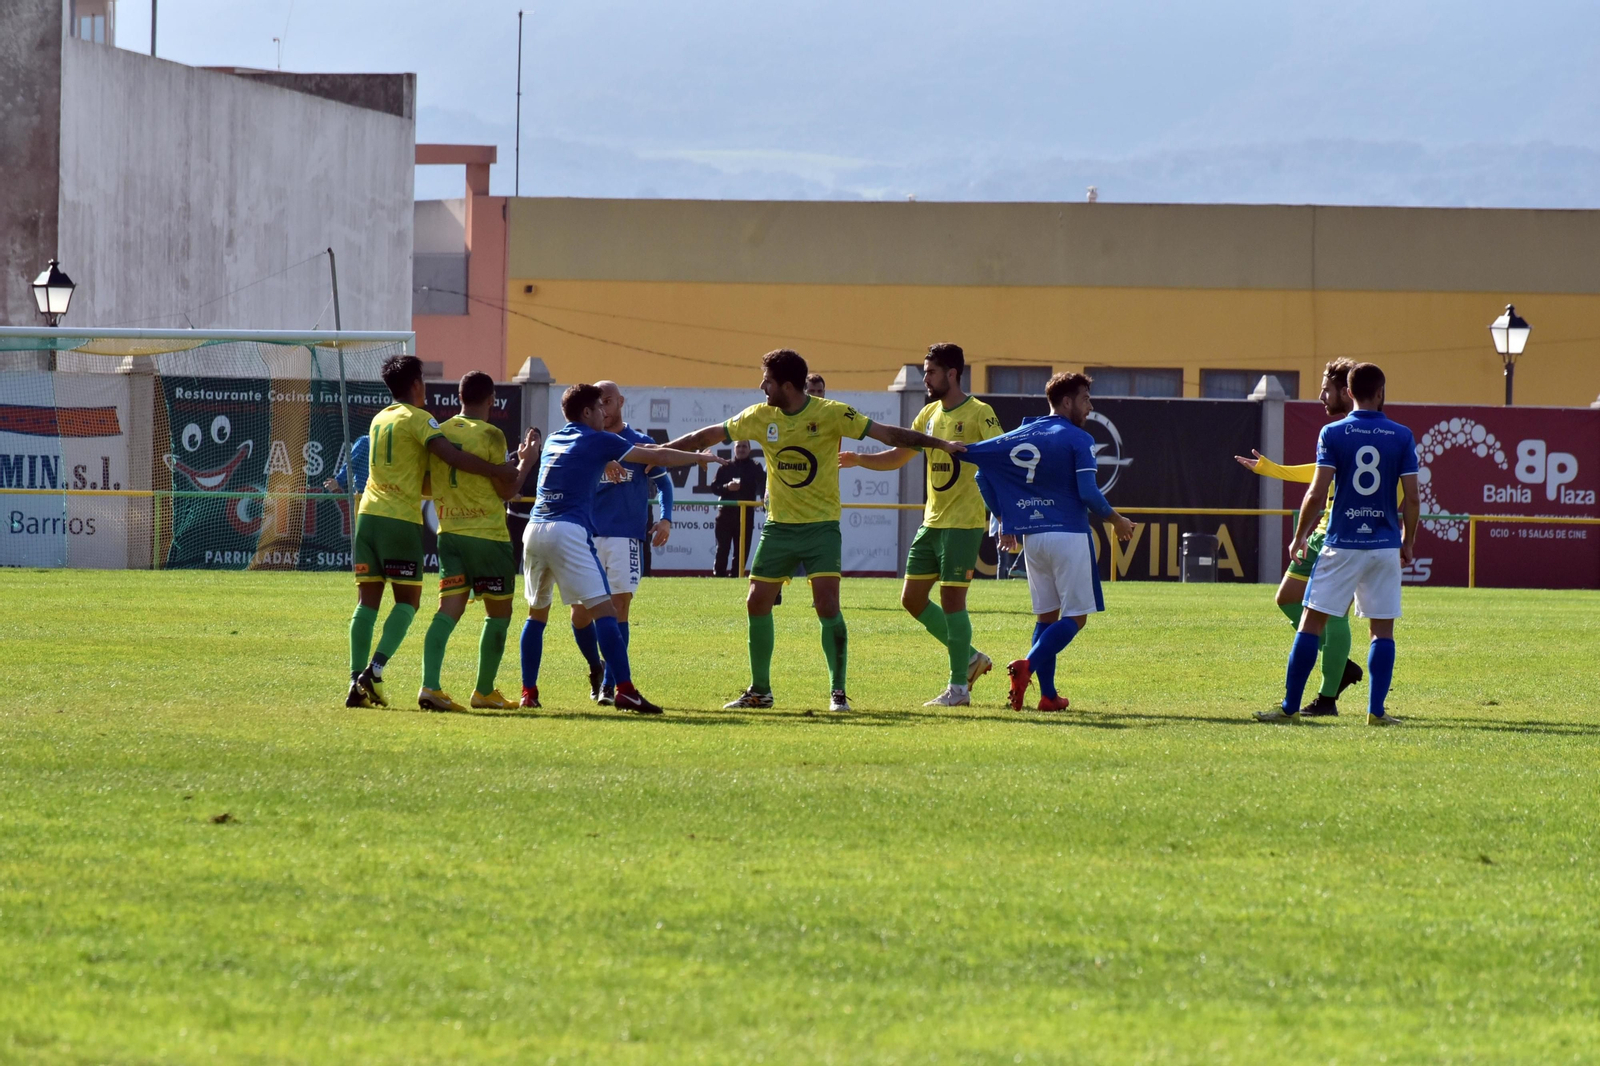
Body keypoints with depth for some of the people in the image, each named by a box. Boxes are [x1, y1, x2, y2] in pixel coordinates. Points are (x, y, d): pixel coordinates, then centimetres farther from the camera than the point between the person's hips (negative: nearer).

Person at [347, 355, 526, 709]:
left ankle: (357, 683, -5)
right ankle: (374, 671, -16)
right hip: (401, 518, -6)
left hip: (368, 515, 6)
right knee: (408, 600, 1)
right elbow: (451, 456, -18)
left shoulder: (380, 419, 20)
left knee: (367, 600, 5)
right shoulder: (417, 418, -3)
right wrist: (499, 471, -12)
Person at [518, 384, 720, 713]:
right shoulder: (598, 441, 4)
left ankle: (528, 692, 16)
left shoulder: (554, 440, 22)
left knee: (537, 613, 19)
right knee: (603, 610, -10)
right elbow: (658, 458, 8)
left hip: (534, 529, 7)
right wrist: (701, 458, 21)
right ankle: (624, 690, -20)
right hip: (569, 532, -7)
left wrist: (637, 451, 49)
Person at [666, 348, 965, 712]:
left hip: (821, 527, -4)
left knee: (827, 606, -15)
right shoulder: (760, 418, 1)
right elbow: (711, 435, 13)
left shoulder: (831, 414, -11)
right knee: (757, 604, 3)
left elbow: (886, 433, -11)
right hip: (779, 527, 4)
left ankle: (838, 692, -4)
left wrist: (941, 444, -17)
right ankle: (760, 691, 18)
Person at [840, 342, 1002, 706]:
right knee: (912, 598, 7)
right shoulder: (930, 414, 13)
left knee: (951, 598, -8)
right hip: (932, 521, 8)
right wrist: (860, 459, 3)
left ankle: (959, 688, 0)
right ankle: (969, 658, 21)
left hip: (964, 522, -8)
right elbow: (898, 457, 19)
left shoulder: (979, 414, -10)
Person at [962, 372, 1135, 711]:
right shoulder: (1078, 439, -7)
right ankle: (1028, 666, -25)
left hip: (1032, 537, 6)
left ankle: (1048, 694, 5)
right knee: (1075, 617, -3)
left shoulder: (1022, 435, 12)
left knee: (1047, 616, 14)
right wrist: (1116, 520, 3)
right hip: (1069, 535, -6)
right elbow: (1088, 493, -14)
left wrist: (1004, 519, 18)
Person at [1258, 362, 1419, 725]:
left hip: (1341, 545, -1)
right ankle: (1376, 710, 4)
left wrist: (1300, 536, 4)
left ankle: (1290, 707, 3)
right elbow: (1411, 497, -1)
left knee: (1311, 623, 4)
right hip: (1385, 545, 1)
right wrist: (1408, 542, 13)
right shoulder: (1402, 437, 0)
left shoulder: (1333, 433, -4)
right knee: (1383, 628, 9)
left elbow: (1317, 493, -8)